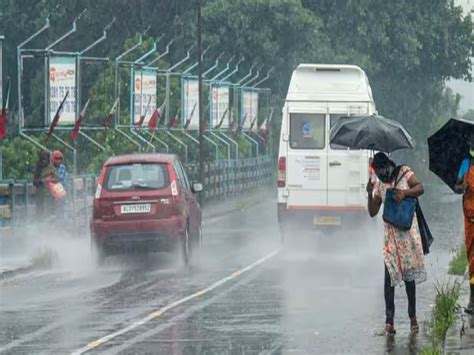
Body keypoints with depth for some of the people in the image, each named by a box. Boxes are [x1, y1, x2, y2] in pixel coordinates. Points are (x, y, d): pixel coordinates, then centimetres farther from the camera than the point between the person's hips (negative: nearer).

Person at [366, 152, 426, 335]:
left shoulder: (404, 173, 3)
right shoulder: (380, 186, 11)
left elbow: (420, 188, -9)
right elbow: (373, 212, 8)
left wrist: (404, 192, -25)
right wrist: (370, 194, -8)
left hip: (407, 231, -2)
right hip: (390, 234, 2)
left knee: (409, 275, 2)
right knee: (389, 277, -5)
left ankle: (413, 317, 14)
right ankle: (389, 322, -7)